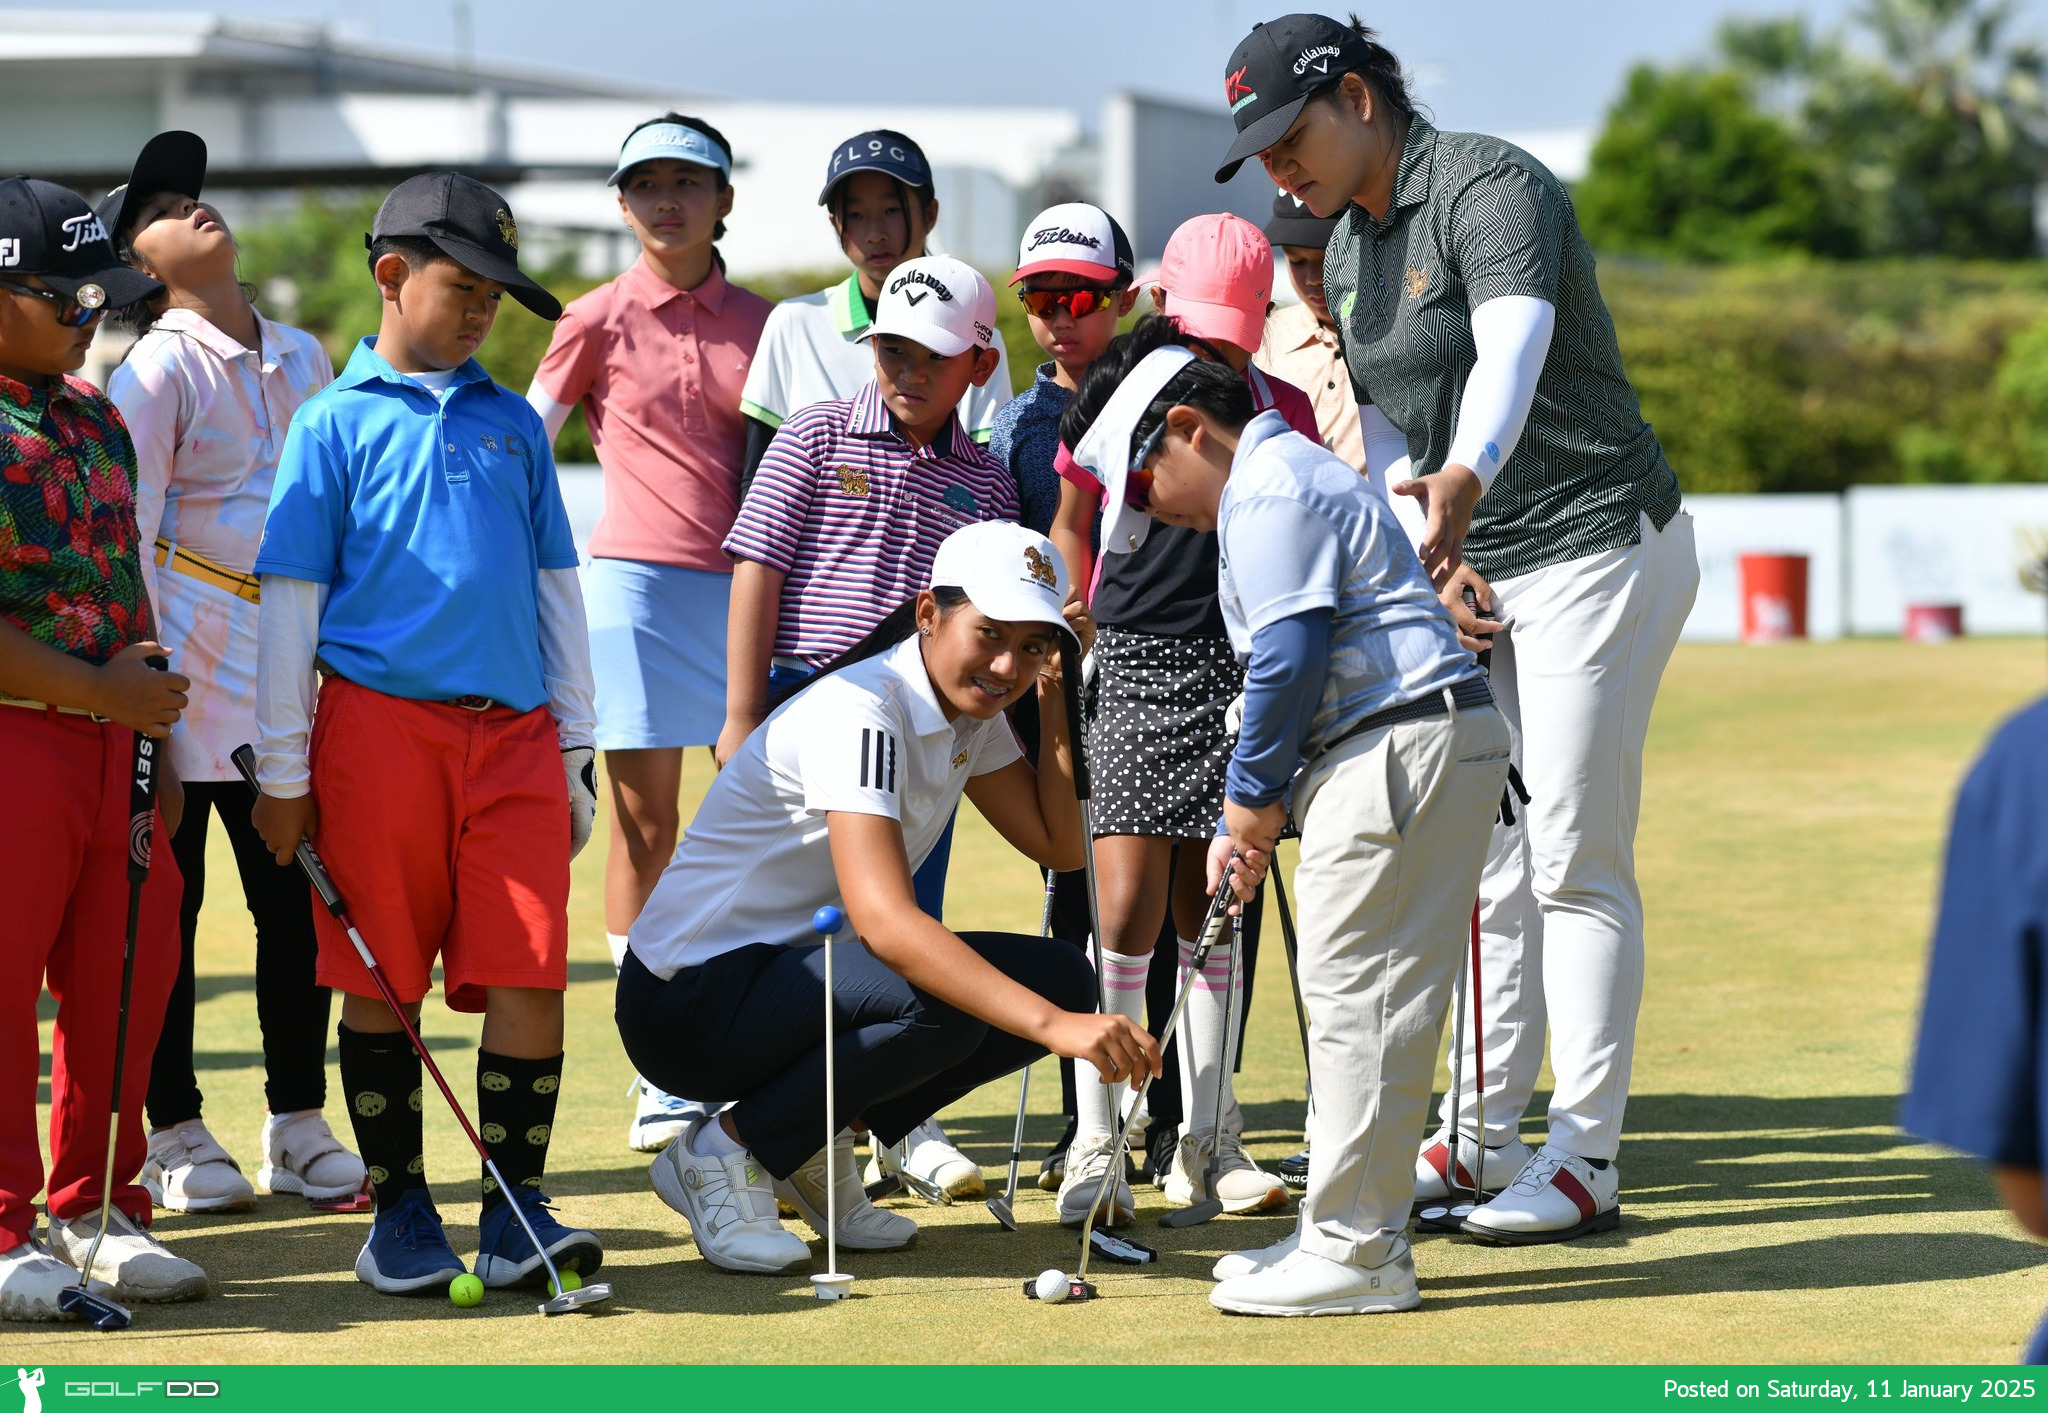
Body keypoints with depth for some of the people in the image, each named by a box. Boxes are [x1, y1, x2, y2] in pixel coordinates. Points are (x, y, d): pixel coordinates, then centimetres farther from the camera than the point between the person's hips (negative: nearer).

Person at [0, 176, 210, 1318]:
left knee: (126, 977, 10)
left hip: (113, 736, 8)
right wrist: (97, 690, -15)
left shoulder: (94, 415, 16)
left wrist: (158, 740, 17)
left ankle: (98, 1209, 23)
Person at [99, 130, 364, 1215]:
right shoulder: (157, 368, -6)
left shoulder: (300, 355, 13)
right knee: (168, 896, 0)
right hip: (192, 651, -6)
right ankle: (172, 1134, 7)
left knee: (296, 892, 6)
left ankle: (299, 1126, 15)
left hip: (291, 648, 6)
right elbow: (126, 530, -11)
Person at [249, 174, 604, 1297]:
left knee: (529, 975, -5)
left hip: (512, 735, 3)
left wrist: (574, 739, 16)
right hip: (378, 726, -3)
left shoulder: (513, 425, 16)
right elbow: (291, 597, 2)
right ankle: (400, 1213, 13)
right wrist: (281, 770, -1)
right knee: (381, 982, 3)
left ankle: (516, 1213, 3)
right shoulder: (337, 422, 4)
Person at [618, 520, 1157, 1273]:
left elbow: (1057, 845, 3)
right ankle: (724, 1152, -11)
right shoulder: (858, 711, -25)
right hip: (689, 998, -9)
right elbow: (884, 921, -37)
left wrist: (1054, 695, -3)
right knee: (941, 1003, -34)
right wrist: (1051, 1024, -46)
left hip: (800, 971, 9)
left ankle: (809, 1147, 6)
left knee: (1061, 978, -5)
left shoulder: (971, 711, 4)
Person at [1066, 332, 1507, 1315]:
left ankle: (1356, 1251, -7)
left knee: (1361, 996, -9)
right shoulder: (1285, 480, 23)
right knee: (1358, 1001, 13)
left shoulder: (1271, 489, -11)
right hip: (1388, 752, 11)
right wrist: (1246, 820, 14)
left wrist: (1253, 795, -7)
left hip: (1405, 745, -11)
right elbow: (1284, 665, 22)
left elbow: (1290, 658, -19)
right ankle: (1349, 1234, 18)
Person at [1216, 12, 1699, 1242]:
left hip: (1600, 546, -9)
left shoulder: (1491, 187, -18)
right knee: (1487, 859, 12)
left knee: (1576, 865, -8)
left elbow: (1511, 351, -37)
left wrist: (1464, 479, -55)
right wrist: (1438, 563, -3)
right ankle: (1484, 1133, 20)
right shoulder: (1345, 253, 10)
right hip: (1485, 574, 9)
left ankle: (1586, 1160, -5)